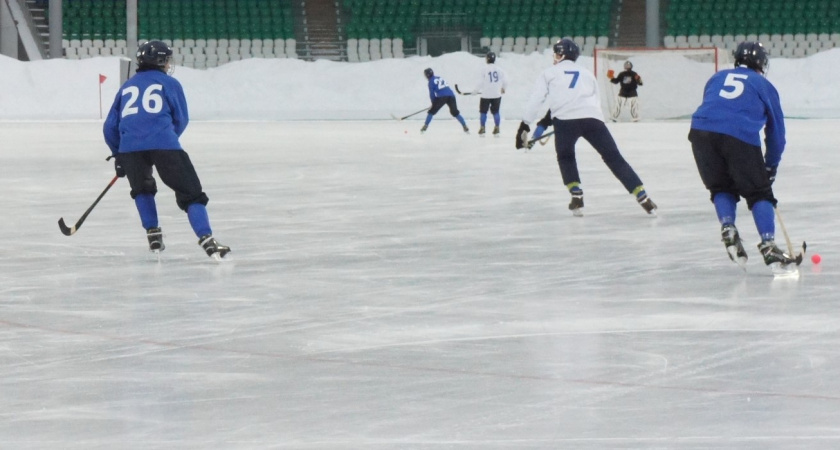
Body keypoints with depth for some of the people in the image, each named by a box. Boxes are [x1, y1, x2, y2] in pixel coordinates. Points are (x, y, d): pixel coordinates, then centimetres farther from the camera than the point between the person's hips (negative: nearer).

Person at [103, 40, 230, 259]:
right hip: (164, 143, -3)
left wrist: (118, 155, 37)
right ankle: (206, 240, -14)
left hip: (129, 146, 3)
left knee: (142, 188, 30)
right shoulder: (170, 83, 16)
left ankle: (153, 234, 20)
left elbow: (110, 126, 25)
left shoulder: (127, 87, 25)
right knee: (190, 192, 2)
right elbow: (181, 120, 18)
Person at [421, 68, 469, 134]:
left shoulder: (431, 81, 8)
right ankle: (465, 127, 9)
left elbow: (432, 93, 4)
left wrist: (433, 102, 19)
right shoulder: (439, 78, 27)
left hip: (442, 97, -6)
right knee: (455, 113, 15)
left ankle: (425, 126, 5)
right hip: (451, 95, 6)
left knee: (432, 111, 8)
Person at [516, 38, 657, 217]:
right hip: (593, 118, 2)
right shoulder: (586, 73, 32)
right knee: (614, 157, 6)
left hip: (565, 120, -2)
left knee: (565, 157, 23)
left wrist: (525, 126, 17)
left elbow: (536, 100, 14)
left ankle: (577, 196, 7)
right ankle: (642, 197, -5)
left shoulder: (550, 73, 22)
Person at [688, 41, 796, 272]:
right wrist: (771, 166, 36)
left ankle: (728, 229, 4)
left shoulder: (717, 78, 32)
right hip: (740, 137, -3)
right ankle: (768, 246, -2)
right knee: (759, 193, 10)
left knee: (721, 187, 24)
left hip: (702, 131, 3)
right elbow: (776, 131, 25)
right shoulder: (765, 86, 24)